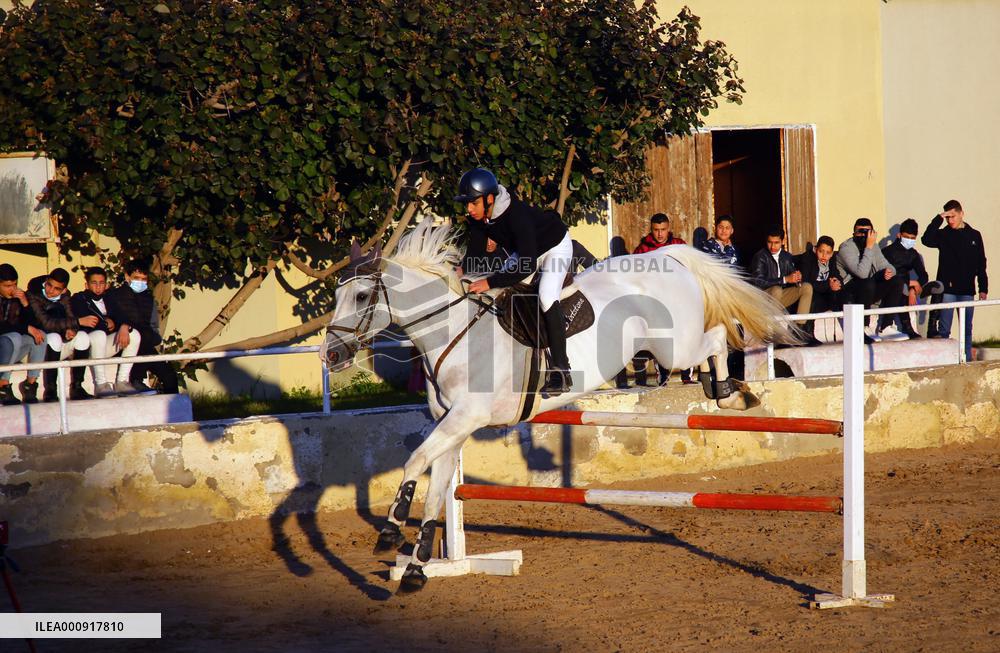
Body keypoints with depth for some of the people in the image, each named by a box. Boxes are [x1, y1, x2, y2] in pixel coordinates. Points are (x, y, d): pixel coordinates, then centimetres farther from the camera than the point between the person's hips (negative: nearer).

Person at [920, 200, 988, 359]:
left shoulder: (974, 235, 8)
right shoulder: (943, 235, 4)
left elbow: (981, 264, 9)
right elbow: (927, 240, -17)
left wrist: (983, 288, 4)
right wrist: (938, 219, -17)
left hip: (966, 289, 2)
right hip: (947, 289, -2)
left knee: (967, 329, 7)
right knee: (944, 329, -3)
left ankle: (967, 360, 12)